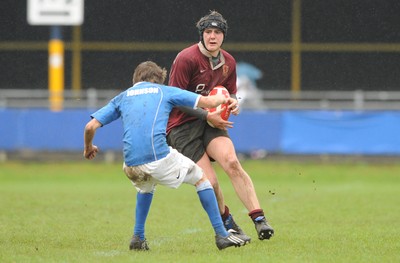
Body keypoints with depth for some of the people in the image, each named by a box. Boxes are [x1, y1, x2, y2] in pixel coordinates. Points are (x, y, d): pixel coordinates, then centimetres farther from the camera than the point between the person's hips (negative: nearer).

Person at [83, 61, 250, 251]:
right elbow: (209, 102, 15)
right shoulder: (164, 91, 18)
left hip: (131, 164, 3)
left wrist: (88, 148, 34)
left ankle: (138, 238, 26)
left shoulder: (122, 97, 23)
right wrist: (223, 99, 38)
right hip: (159, 157, -3)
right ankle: (222, 235, 14)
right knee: (200, 178, 19)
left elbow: (90, 126, 14)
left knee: (146, 186, 38)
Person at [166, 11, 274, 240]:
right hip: (181, 126, -4)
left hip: (210, 121, 4)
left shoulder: (228, 62, 7)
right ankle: (228, 224, 12)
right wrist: (207, 115, -16)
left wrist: (234, 105, -2)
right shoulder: (187, 58, -13)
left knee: (232, 163, -25)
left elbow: (230, 94, 23)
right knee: (210, 183, -15)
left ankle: (260, 220, -28)